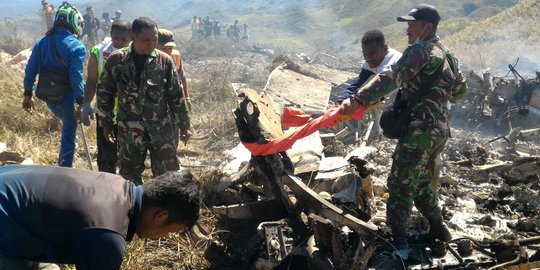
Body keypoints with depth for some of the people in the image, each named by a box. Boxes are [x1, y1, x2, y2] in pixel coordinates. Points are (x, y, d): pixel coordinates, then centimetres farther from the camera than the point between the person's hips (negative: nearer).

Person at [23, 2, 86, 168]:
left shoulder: (41, 43, 2)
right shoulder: (76, 46, -16)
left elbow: (30, 70, 3)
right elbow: (76, 76, -22)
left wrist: (28, 94, 10)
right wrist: (81, 102, -19)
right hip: (67, 95, -6)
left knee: (67, 123, 32)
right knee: (69, 133, 8)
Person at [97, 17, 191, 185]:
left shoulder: (164, 61, -4)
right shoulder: (116, 60, -5)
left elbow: (176, 95, 2)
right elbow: (104, 92, 7)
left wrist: (184, 125, 4)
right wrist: (106, 122, 10)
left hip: (161, 129, -1)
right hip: (129, 130, 1)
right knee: (129, 175, 11)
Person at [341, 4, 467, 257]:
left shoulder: (418, 51, -12)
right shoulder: (447, 55, 16)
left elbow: (391, 78, -27)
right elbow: (460, 89, 28)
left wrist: (358, 100, -35)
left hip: (420, 130, -9)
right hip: (440, 129, 9)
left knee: (400, 185, -3)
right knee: (422, 182, 24)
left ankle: (398, 243, 0)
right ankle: (438, 228, 34)